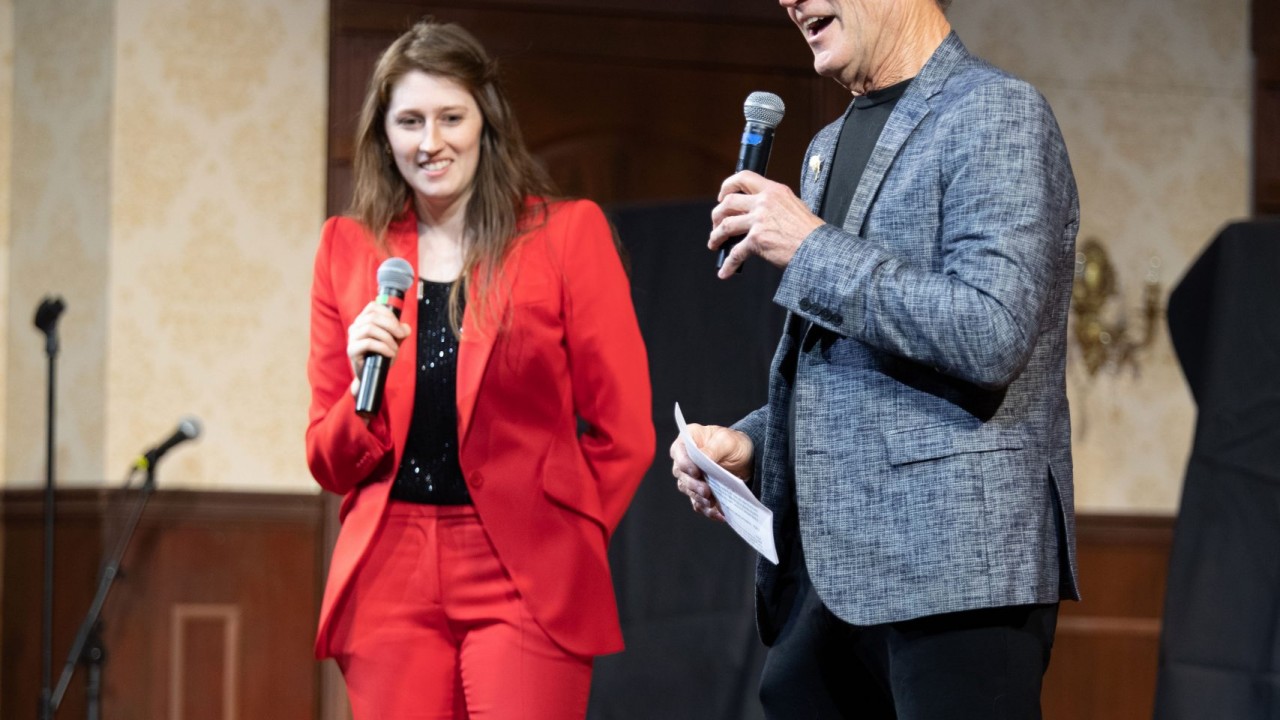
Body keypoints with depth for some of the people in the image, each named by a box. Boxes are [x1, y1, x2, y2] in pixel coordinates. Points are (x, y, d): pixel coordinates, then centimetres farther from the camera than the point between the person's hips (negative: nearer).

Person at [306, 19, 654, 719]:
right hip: (388, 580, 3)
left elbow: (622, 433, 3)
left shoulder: (568, 234, 1)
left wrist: (557, 541, 4)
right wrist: (365, 386, -6)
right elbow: (330, 463, 11)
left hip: (524, 585, -3)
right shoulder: (348, 248, 10)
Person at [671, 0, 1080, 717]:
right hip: (829, 575, 8)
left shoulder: (998, 114, -6)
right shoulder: (831, 147, 21)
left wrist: (812, 248, -13)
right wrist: (750, 444, 9)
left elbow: (992, 335, -19)